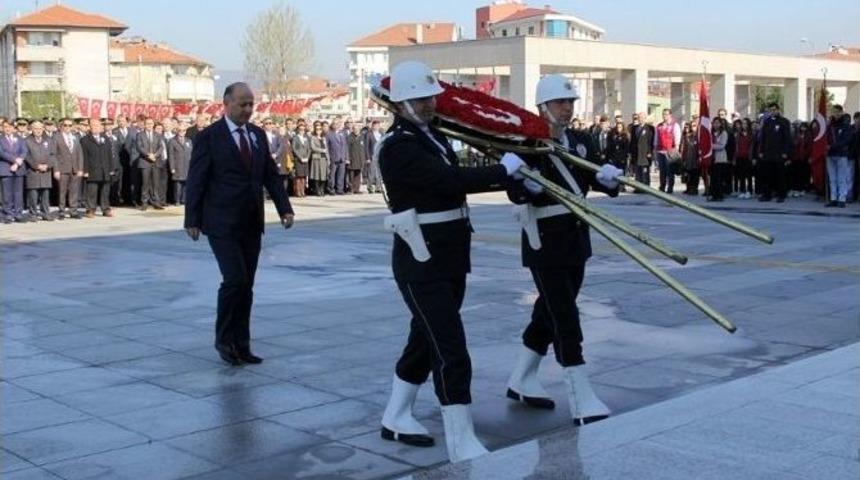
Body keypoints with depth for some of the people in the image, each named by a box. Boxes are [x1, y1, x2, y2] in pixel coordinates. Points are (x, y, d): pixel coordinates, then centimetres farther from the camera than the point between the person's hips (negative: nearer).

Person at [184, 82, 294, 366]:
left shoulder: (258, 135, 10)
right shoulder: (208, 137, -7)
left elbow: (271, 175, 11)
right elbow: (195, 181, -6)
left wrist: (284, 208, 1)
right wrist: (192, 220, -9)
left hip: (251, 224, 6)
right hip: (222, 224, -5)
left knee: (246, 285, 8)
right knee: (235, 279, -12)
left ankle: (241, 344, 16)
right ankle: (223, 338, 7)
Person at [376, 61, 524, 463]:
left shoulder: (433, 136, 14)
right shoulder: (398, 146, -17)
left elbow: (453, 180, 12)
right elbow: (451, 180, -27)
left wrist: (512, 180, 3)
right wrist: (502, 170, -17)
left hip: (450, 255, 10)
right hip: (422, 261, -10)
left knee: (427, 339, 19)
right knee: (450, 350, -10)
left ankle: (396, 418, 35)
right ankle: (462, 444, -5)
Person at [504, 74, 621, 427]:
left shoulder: (580, 142, 10)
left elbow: (597, 179, 4)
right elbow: (516, 193, -20)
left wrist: (607, 176, -19)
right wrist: (529, 184, -42)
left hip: (576, 240, 7)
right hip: (544, 242, -7)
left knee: (550, 313, 15)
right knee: (565, 318, -9)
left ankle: (521, 382, 30)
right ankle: (582, 401, -7)